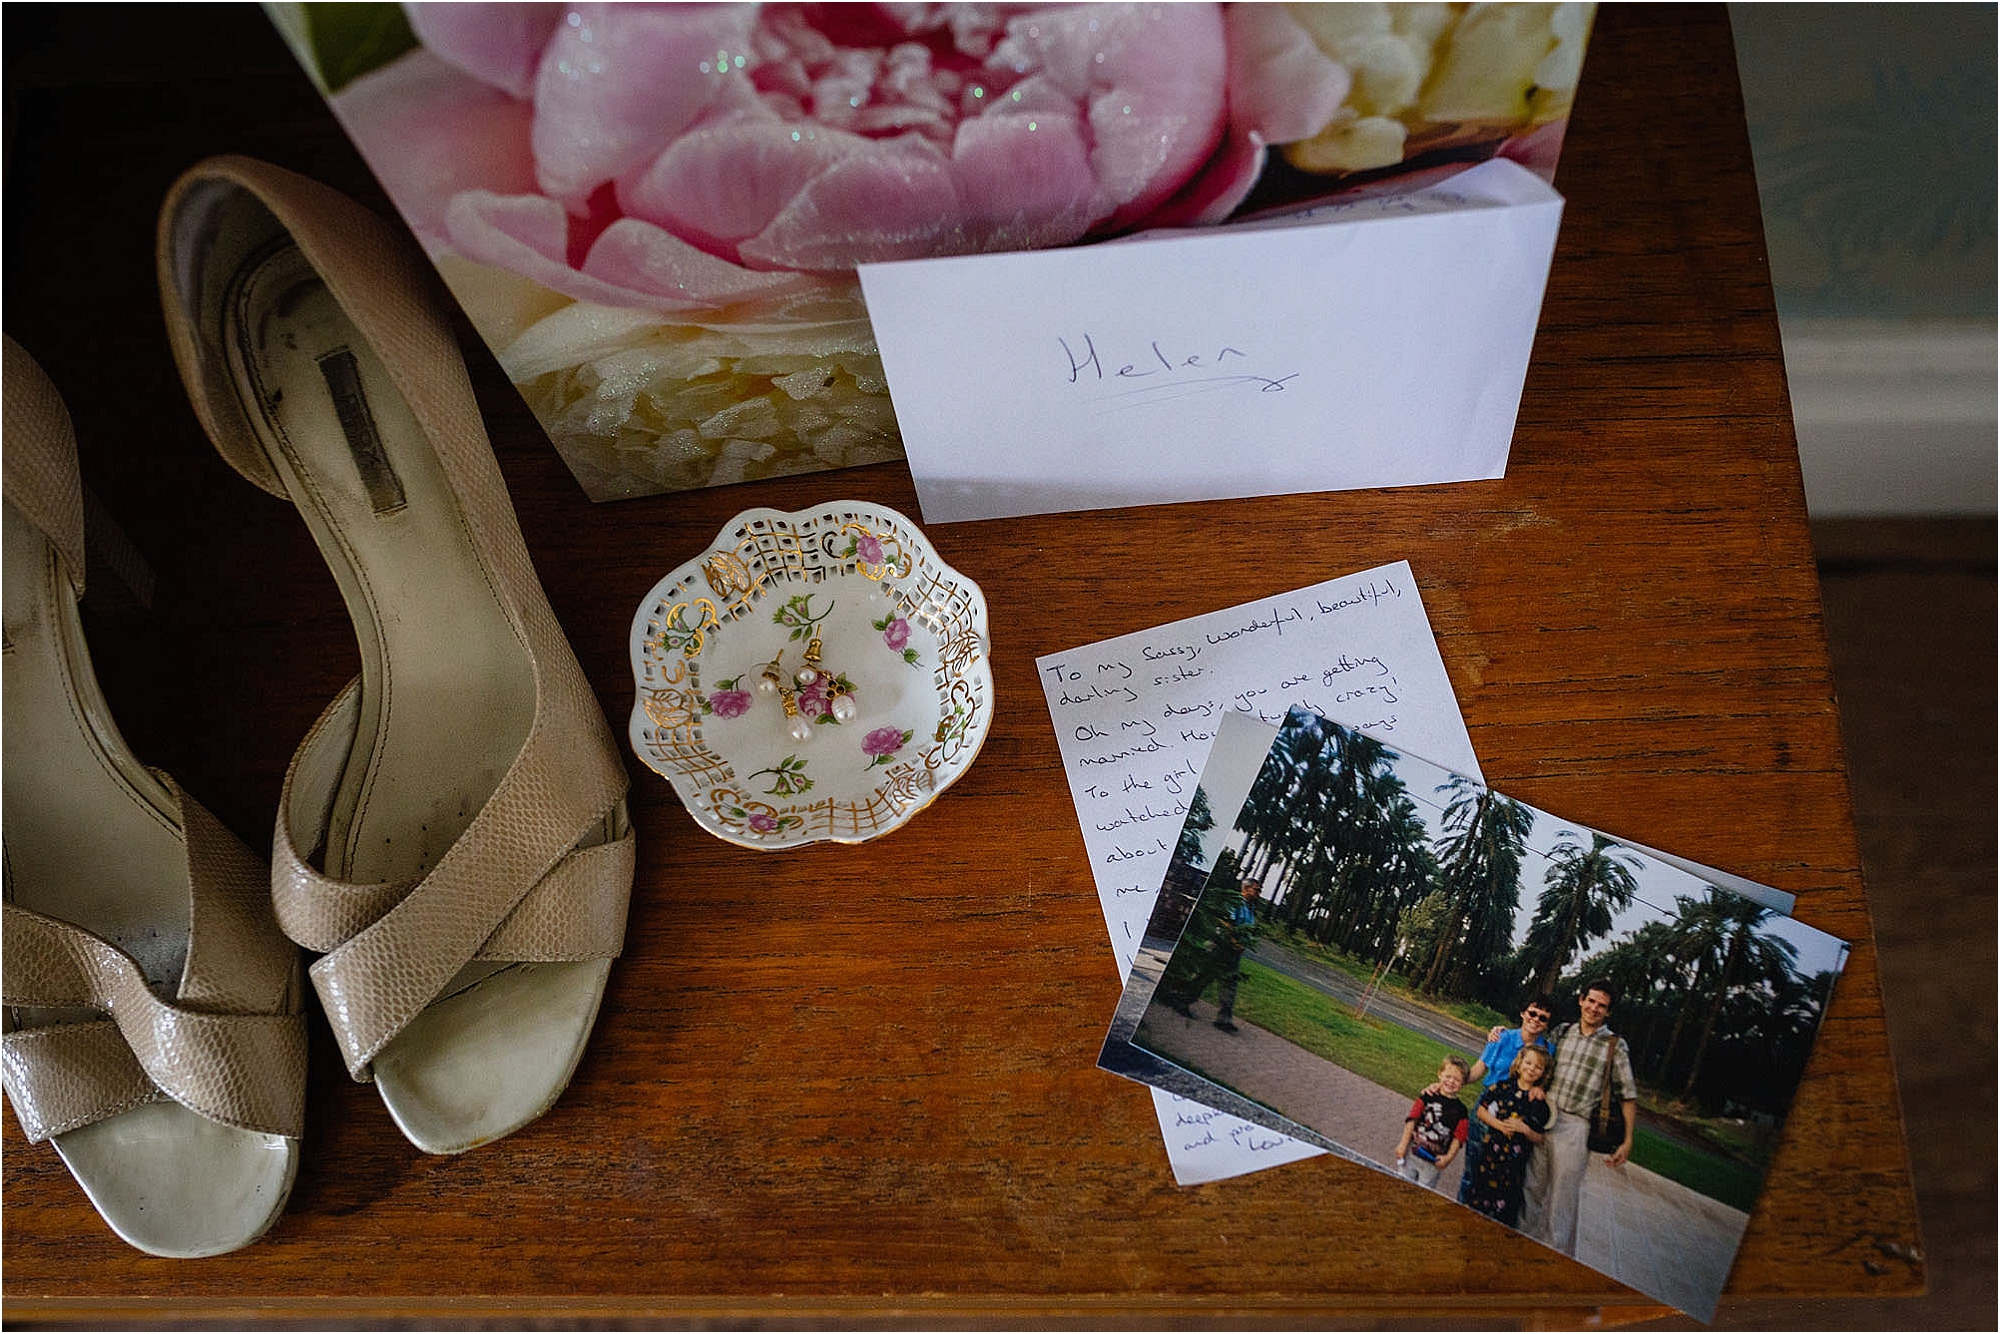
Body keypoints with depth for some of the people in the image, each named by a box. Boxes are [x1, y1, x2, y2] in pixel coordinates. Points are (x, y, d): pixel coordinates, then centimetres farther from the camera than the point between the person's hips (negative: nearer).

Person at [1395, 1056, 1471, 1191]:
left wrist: (1448, 1157, -14)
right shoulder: (1427, 1097, -2)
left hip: (1433, 1162, 0)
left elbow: (1458, 1138, -3)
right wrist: (1403, 1144, -11)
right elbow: (1412, 1119, -5)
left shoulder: (1460, 1110, 0)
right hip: (1412, 1153, 0)